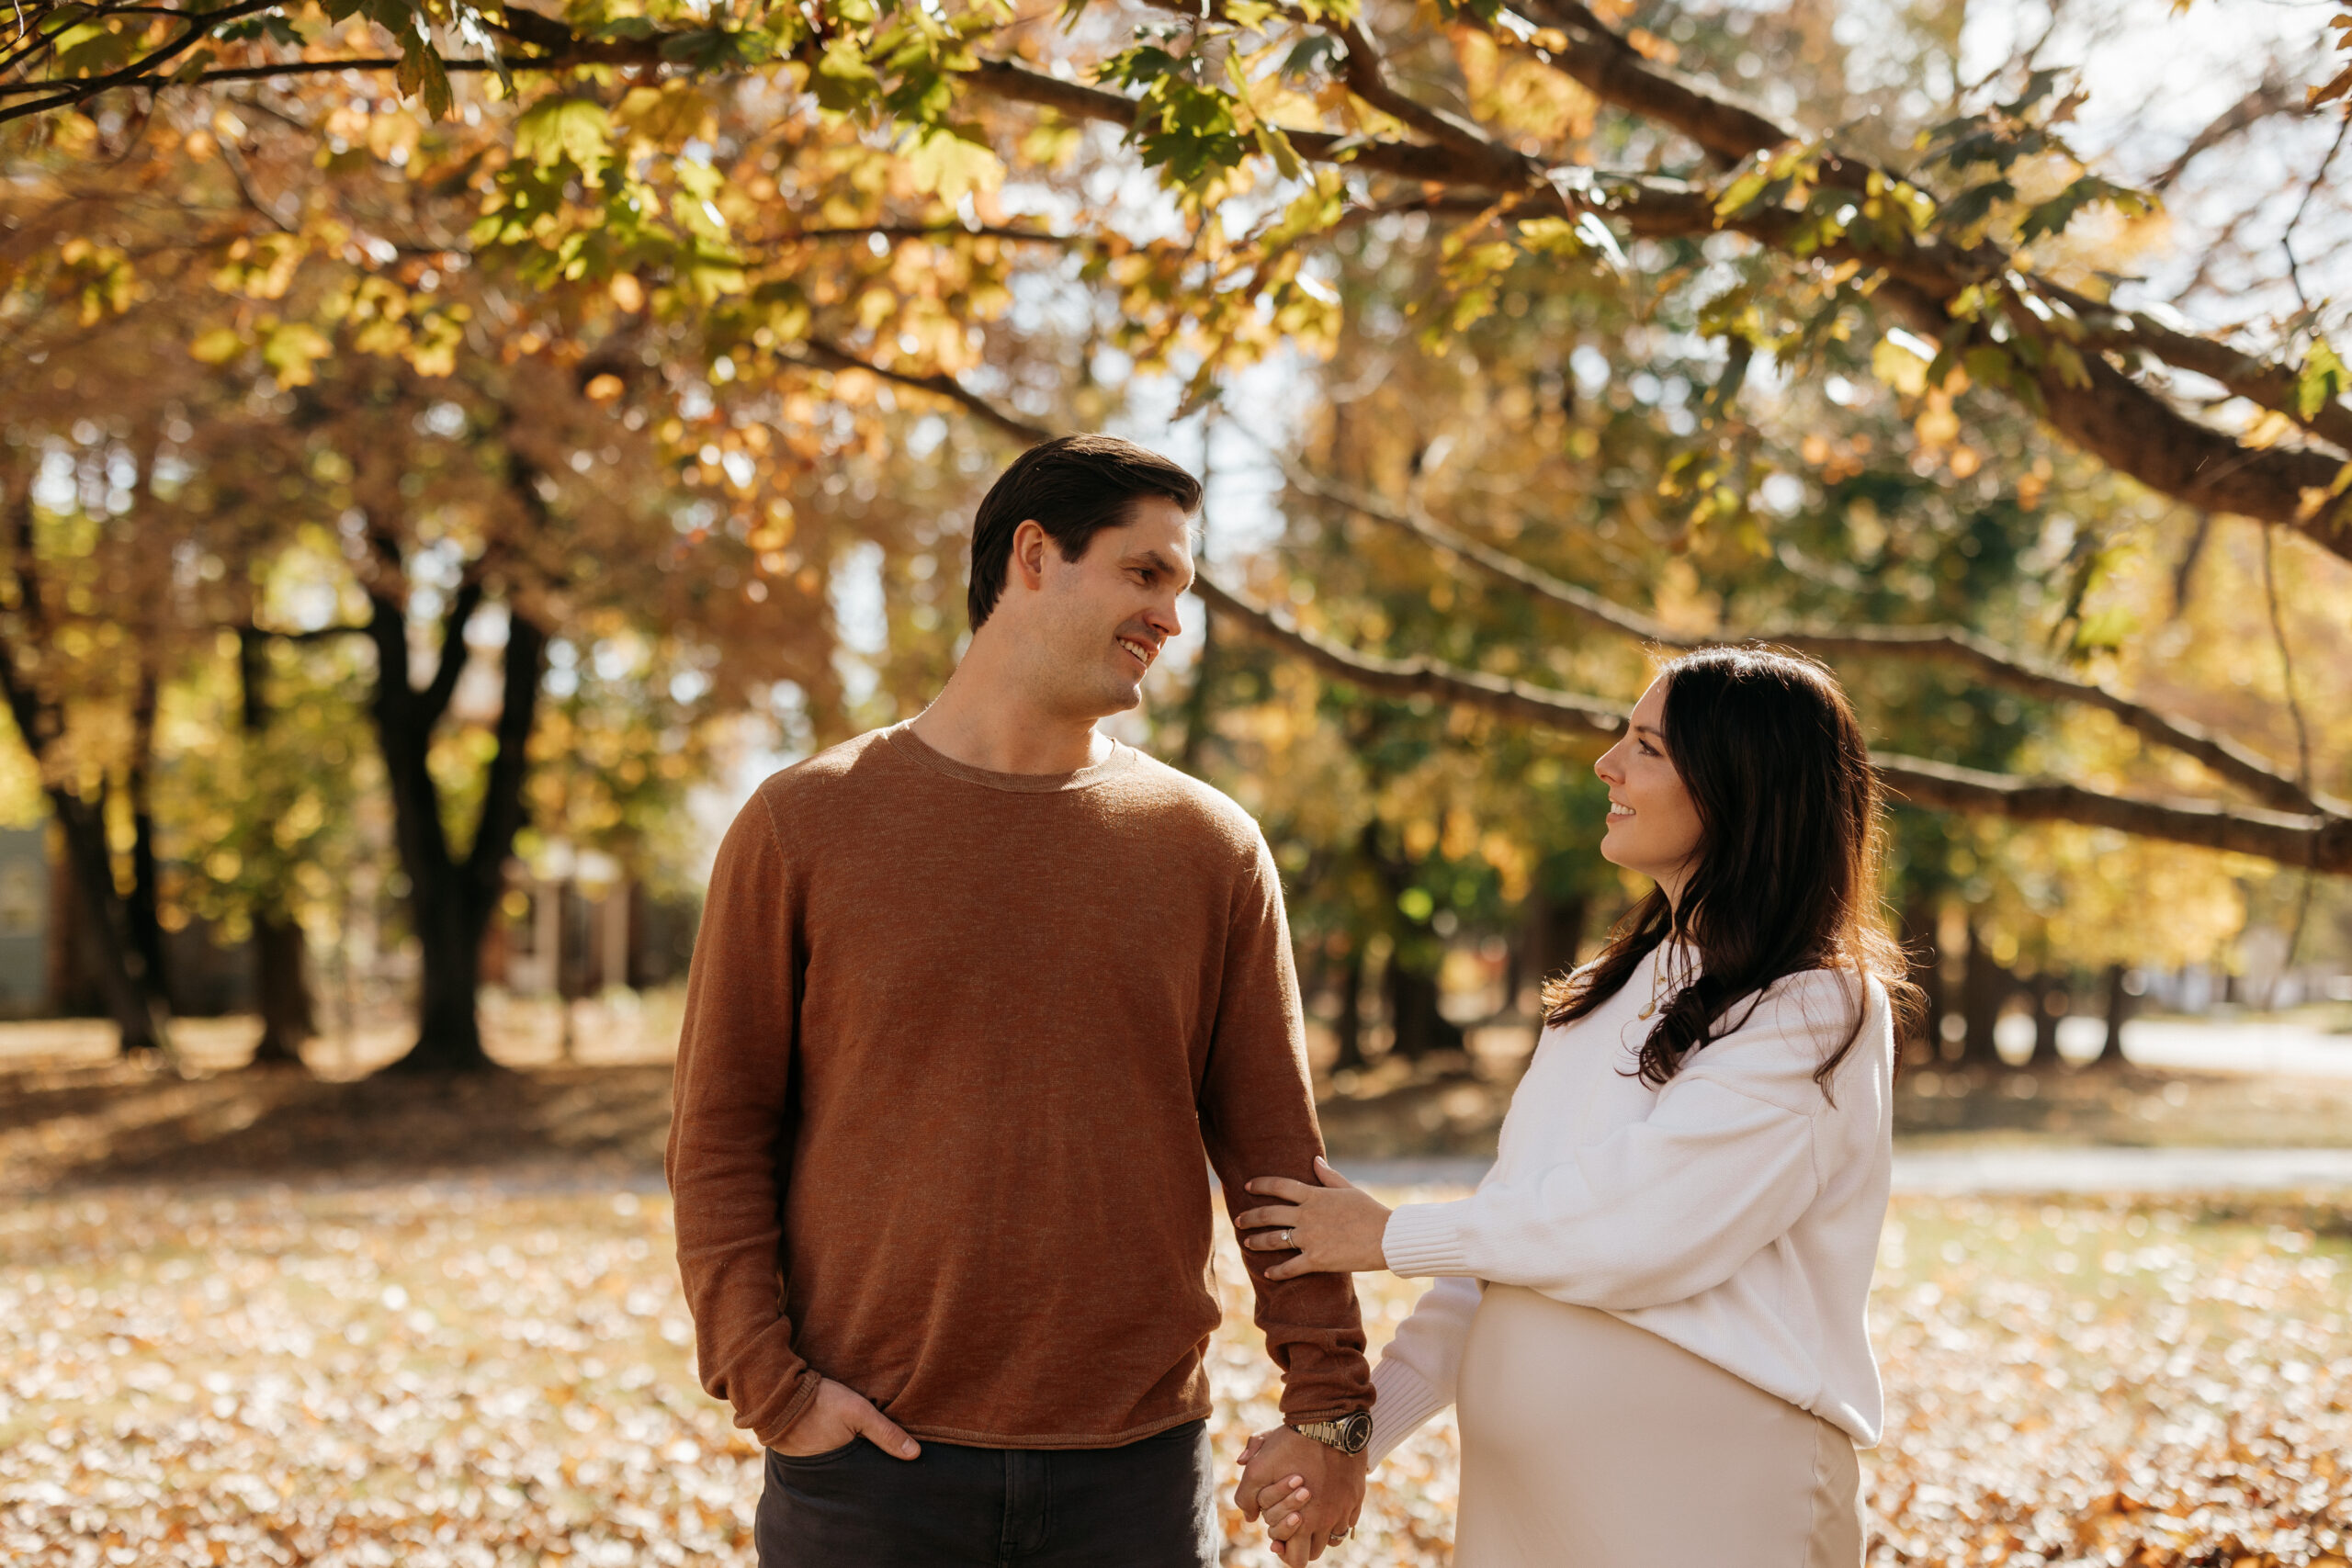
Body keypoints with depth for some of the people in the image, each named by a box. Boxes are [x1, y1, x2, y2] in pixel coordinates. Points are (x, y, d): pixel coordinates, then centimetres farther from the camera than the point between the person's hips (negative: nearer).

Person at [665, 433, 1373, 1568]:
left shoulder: (1213, 849, 7)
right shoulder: (803, 826, 2)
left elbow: (1275, 1149, 7)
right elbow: (719, 1136, 1)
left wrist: (1327, 1400, 3)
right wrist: (766, 1380, -8)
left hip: (1138, 1467, 2)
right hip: (870, 1465, -1)